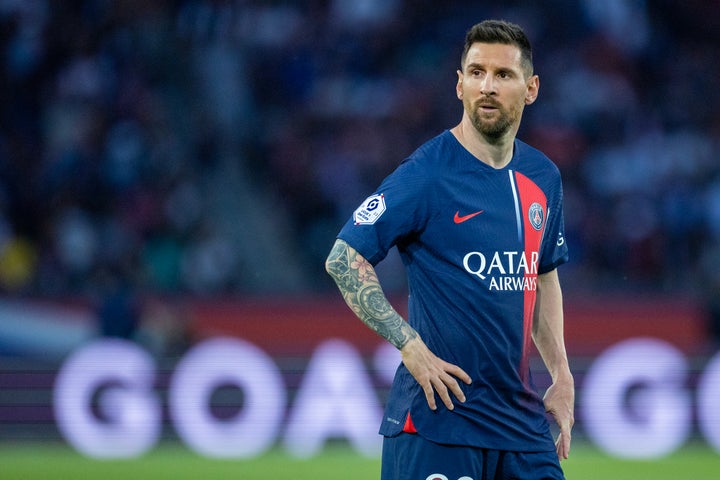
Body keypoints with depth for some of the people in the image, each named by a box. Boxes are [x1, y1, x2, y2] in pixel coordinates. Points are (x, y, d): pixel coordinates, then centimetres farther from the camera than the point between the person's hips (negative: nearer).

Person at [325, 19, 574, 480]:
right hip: (436, 420, -6)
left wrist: (562, 375, 15)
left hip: (522, 420, 6)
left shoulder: (542, 177, 11)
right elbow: (344, 259, -13)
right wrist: (410, 345, -18)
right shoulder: (427, 174, -10)